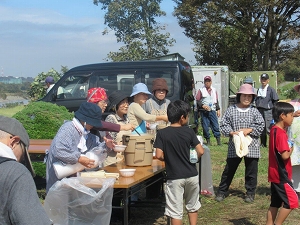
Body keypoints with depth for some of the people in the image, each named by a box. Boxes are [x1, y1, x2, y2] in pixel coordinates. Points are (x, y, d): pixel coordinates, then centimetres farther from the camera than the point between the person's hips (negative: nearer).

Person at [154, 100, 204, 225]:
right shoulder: (189, 132, -5)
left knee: (175, 211, 5)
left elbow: (159, 155, -12)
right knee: (193, 206, 22)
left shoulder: (162, 133, -8)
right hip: (192, 175, 2)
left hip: (175, 177, -2)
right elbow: (200, 152, -8)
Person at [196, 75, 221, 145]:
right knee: (205, 126, -2)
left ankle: (218, 139, 2)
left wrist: (218, 109, 14)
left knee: (215, 125, -4)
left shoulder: (214, 90, 16)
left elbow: (216, 101, 21)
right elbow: (197, 100, 1)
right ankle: (208, 140, 8)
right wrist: (202, 105, -14)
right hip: (204, 111, -2)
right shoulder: (201, 90, 4)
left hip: (212, 111, 2)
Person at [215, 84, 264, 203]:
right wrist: (231, 132, -17)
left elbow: (260, 125, 0)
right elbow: (223, 124, -1)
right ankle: (222, 191, 21)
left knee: (251, 172, 10)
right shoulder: (231, 110, -1)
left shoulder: (254, 111, 1)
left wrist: (249, 130, -14)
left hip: (251, 146, 1)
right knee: (229, 170, 9)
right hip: (234, 146, -1)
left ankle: (250, 193, 26)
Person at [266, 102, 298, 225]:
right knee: (292, 201, -3)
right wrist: (291, 150, -7)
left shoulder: (274, 129, 8)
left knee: (275, 203, 15)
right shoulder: (281, 133, -20)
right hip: (281, 175, -10)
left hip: (275, 173, 10)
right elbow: (285, 155, -27)